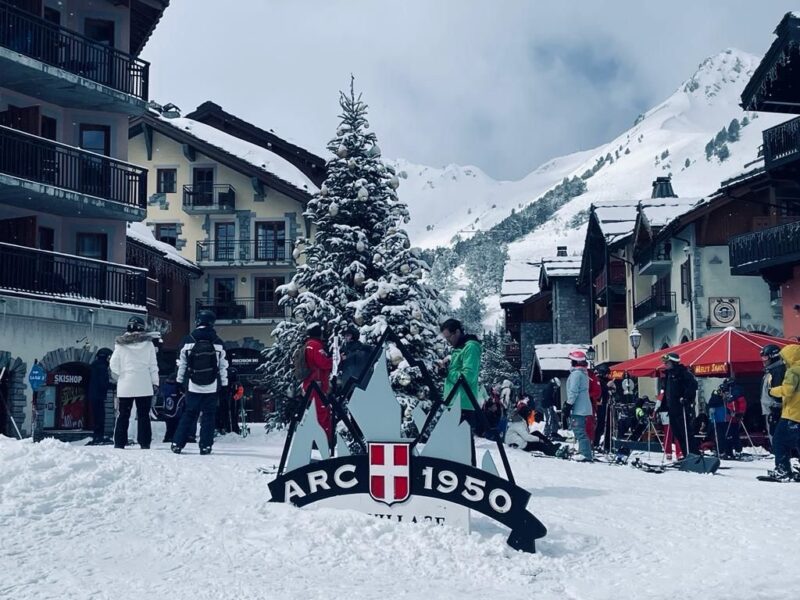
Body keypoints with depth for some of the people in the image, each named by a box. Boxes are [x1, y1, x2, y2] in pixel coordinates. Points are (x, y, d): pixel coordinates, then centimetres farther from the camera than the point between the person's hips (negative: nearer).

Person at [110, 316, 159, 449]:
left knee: (123, 415, 8)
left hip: (125, 385, 1)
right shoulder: (148, 343, -1)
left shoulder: (120, 344, 0)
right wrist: (155, 382, 7)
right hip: (144, 386, -1)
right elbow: (153, 365, 2)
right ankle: (144, 443, 1)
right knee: (144, 415, 4)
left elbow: (113, 365, 2)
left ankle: (119, 443, 7)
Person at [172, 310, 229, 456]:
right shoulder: (218, 343, -1)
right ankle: (205, 445, 3)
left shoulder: (188, 341, -2)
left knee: (188, 414, 9)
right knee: (209, 416, 5)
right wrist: (224, 384, 11)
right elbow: (223, 366, 3)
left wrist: (179, 381, 15)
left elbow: (181, 364, 4)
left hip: (193, 386, 1)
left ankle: (177, 444, 7)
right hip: (212, 387, -1)